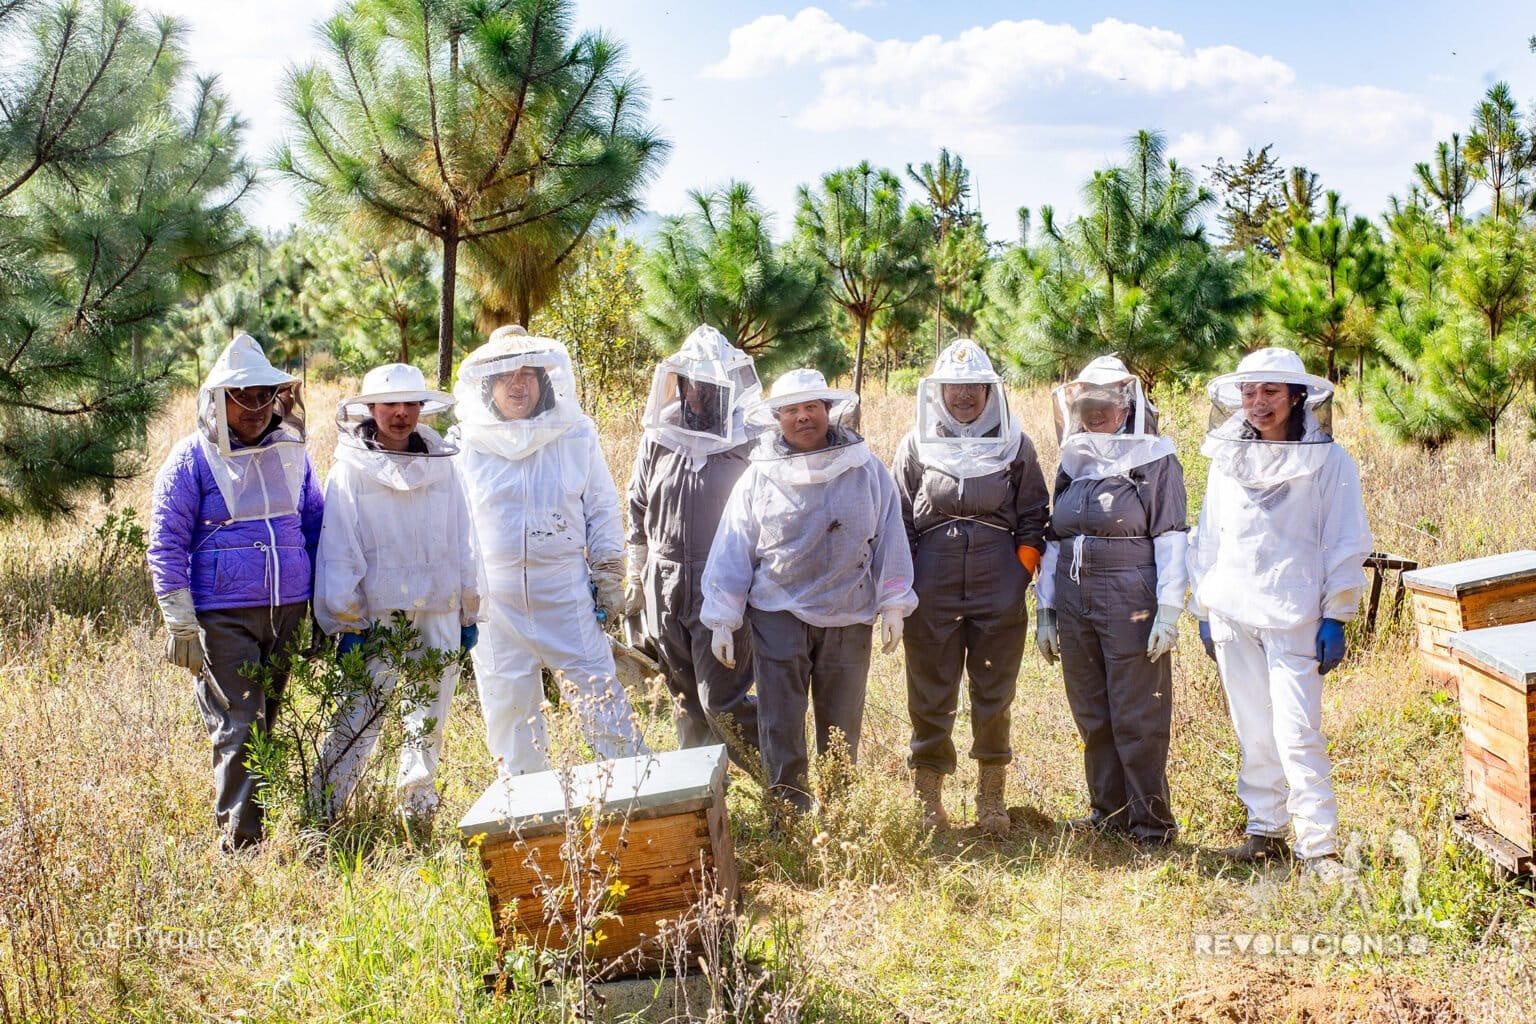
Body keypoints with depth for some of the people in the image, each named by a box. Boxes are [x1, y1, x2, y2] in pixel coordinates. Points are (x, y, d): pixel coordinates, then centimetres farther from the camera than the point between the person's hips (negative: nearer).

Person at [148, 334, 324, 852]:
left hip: (287, 611, 5)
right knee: (238, 731, -8)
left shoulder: (291, 452, 11)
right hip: (223, 617, -5)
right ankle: (239, 844, -4)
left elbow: (316, 526, 20)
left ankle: (252, 829, 23)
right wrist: (180, 624, -10)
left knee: (265, 725, 12)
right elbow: (166, 544, -4)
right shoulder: (192, 459, -3)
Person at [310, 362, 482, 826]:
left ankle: (417, 809, 24)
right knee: (361, 713, -9)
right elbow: (338, 553, -3)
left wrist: (470, 612, 11)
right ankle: (321, 814, -2)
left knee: (429, 718, 11)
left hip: (439, 613, 4)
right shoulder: (351, 472, -1)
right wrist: (346, 623, -8)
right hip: (378, 612, -4)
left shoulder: (441, 465, 9)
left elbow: (463, 542, 13)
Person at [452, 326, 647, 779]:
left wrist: (609, 576, 5)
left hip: (566, 590, -1)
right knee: (507, 706, 8)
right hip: (495, 600, 1)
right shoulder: (470, 446, 2)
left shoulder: (576, 436, 2)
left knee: (598, 691, -2)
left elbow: (602, 509, 9)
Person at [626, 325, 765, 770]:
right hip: (666, 587, 5)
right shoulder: (659, 438, 6)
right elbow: (638, 513, 15)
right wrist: (635, 578, 16)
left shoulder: (749, 439, -6)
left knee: (722, 702, -9)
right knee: (688, 700, 15)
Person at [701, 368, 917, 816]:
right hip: (779, 615, -1)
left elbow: (890, 537, 4)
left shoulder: (865, 469, 0)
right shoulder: (759, 476, -1)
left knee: (841, 728, 10)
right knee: (780, 727, 1)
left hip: (849, 618, 1)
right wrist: (722, 619, 0)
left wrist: (893, 605, 1)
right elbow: (732, 550, 2)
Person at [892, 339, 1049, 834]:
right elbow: (898, 519, 6)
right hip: (932, 591, 0)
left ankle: (991, 795, 19)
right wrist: (903, 588, -1)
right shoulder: (916, 445, 6)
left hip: (999, 593, 0)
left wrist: (1021, 575, -3)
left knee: (995, 696, 7)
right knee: (930, 695, 5)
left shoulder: (1015, 445, 6)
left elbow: (1034, 518, 8)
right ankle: (928, 798, 16)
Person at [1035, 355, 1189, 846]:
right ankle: (1108, 810, 22)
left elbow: (1171, 539, -7)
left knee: (1138, 719, -3)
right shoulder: (1073, 463, 16)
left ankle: (1152, 821, 6)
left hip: (1131, 603, -6)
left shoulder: (1155, 460, -2)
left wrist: (1169, 609, -13)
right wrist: (1045, 609, 13)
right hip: (1074, 602, 6)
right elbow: (1053, 541, 18)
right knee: (1092, 717, 11)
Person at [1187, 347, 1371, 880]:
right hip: (1232, 614, 5)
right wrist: (1203, 609, 14)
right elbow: (1207, 538, 16)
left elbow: (1346, 544, -2)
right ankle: (1265, 831, 21)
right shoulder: (1228, 459, 11)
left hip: (1292, 617, -4)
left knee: (1297, 735, -9)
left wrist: (1335, 617, -7)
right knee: (1253, 732, 10)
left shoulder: (1327, 461, -2)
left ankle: (1319, 845, -3)